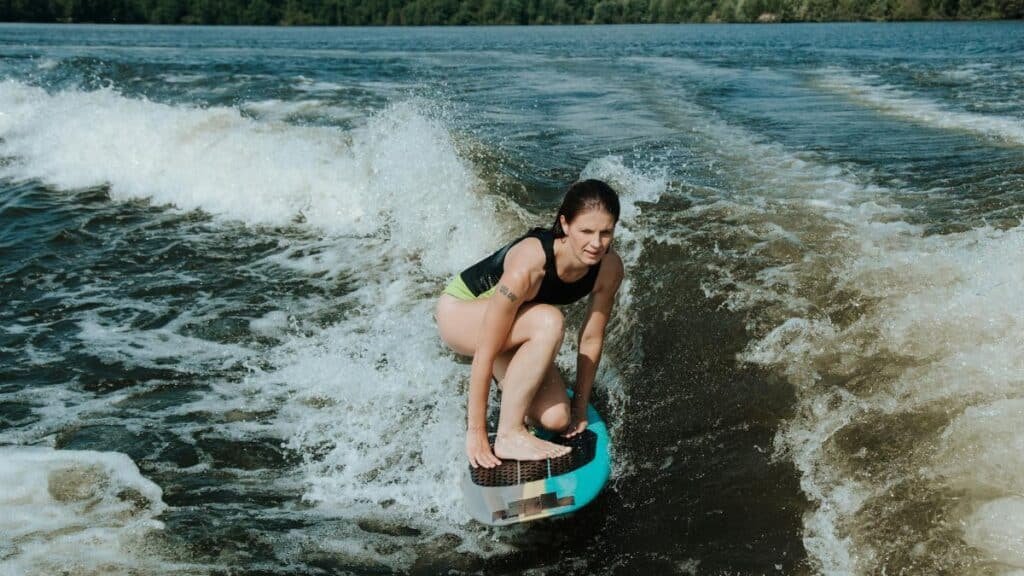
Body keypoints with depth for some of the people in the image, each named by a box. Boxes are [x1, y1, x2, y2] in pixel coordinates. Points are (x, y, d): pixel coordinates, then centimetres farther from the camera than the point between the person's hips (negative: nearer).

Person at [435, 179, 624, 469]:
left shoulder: (609, 268, -22)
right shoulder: (529, 263, -39)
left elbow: (591, 339, -9)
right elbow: (485, 354, -34)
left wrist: (580, 409, -3)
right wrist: (475, 430, -29)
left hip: (512, 333, 6)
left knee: (557, 419, -14)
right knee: (549, 321, -36)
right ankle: (509, 435, -26)